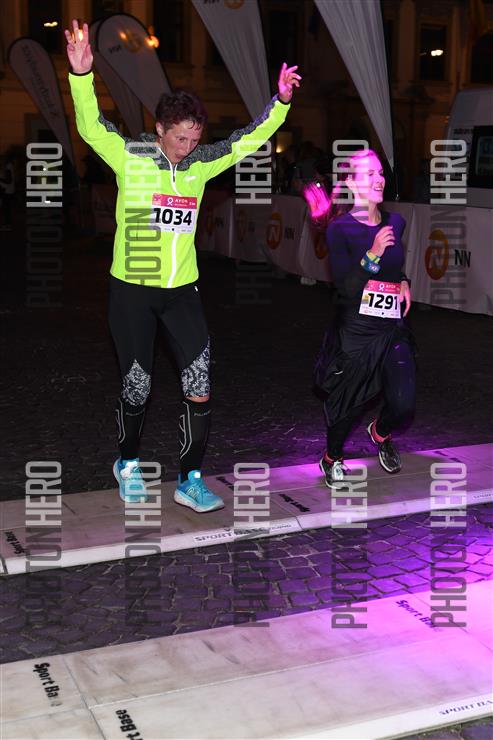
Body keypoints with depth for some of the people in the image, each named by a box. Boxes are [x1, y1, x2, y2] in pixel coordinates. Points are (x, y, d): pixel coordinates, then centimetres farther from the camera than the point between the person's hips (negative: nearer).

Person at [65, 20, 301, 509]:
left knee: (200, 389, -4)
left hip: (181, 290, 3)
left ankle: (189, 481, 10)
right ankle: (128, 464, 33)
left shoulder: (200, 165, 4)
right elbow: (90, 127, -20)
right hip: (131, 289, -3)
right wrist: (81, 75, -36)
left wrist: (280, 102, -7)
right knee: (136, 389, 7)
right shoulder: (130, 157, -7)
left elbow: (249, 140, 6)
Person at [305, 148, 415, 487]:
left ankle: (381, 433, 28)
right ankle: (333, 458, 39)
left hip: (393, 331, 4)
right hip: (354, 332, -4)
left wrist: (403, 281, 8)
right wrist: (372, 255, -25)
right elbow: (346, 288, -16)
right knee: (346, 406, 8)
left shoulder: (396, 222, 6)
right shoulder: (340, 229, -8)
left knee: (404, 406, -8)